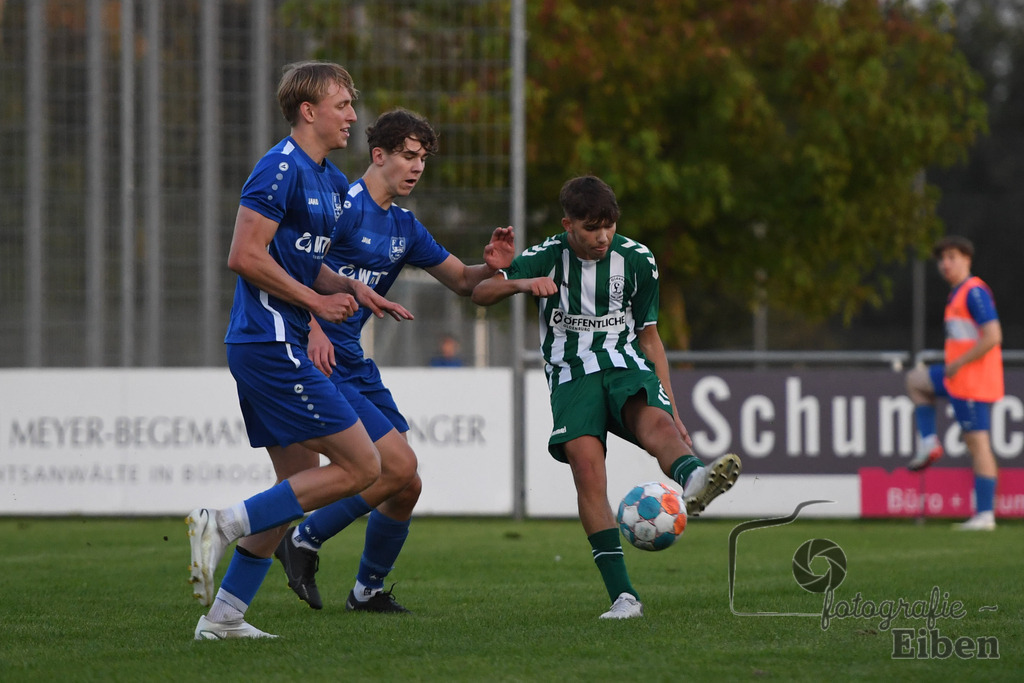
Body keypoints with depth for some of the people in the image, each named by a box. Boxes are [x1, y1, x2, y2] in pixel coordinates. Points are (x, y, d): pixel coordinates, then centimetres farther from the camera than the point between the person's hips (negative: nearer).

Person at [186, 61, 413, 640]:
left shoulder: (330, 181, 18)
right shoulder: (282, 169, -12)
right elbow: (245, 255, -19)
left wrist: (354, 290, 7)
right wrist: (318, 302, -13)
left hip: (277, 346, 10)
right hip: (271, 345, -10)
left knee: (296, 490, 11)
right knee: (361, 466, -10)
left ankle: (223, 616, 13)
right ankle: (225, 525, -10)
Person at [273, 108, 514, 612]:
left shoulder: (405, 229, 15)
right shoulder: (344, 206, -12)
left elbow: (460, 280, 22)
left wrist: (491, 268, -1)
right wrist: (313, 328, -32)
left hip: (354, 364, 9)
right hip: (320, 361, -9)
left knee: (406, 486, 7)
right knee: (398, 466, -17)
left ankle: (369, 589, 24)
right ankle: (303, 542, -3)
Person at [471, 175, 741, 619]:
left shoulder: (637, 260, 6)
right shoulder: (546, 259, 3)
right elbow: (479, 294, -1)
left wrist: (673, 411, 11)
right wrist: (521, 284, -23)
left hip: (627, 366, 0)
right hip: (573, 375, 0)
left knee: (656, 424, -34)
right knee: (587, 466, -25)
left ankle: (693, 480, -70)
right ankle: (622, 596, -27)